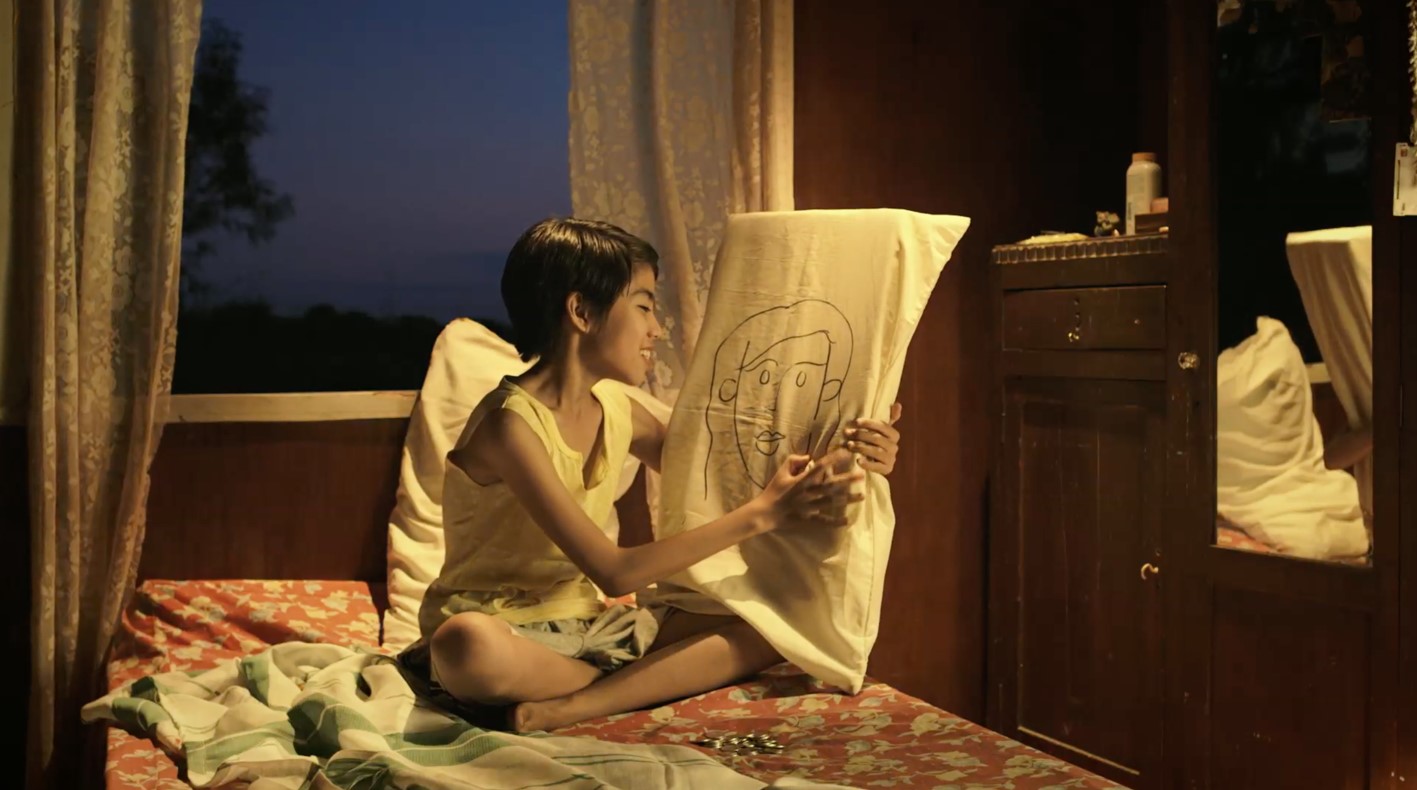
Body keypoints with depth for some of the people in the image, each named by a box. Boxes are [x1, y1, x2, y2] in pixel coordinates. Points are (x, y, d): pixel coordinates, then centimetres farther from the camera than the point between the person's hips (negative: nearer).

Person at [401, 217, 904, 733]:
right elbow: (613, 572, -26)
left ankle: (565, 709, -19)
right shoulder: (511, 423, -20)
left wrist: (833, 462, -5)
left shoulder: (615, 409, 4)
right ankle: (644, 683, -18)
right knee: (468, 645, -45)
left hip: (587, 623, 8)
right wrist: (761, 514, -27)